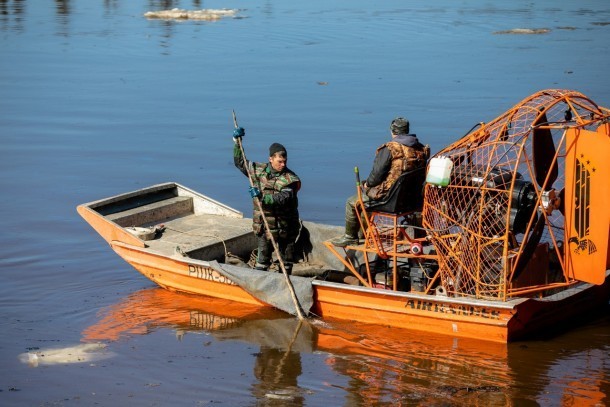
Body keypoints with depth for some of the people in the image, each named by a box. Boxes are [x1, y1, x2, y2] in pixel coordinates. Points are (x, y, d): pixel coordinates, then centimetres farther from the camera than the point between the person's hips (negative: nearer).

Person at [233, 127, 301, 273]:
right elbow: (240, 162, 14)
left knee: (287, 259, 11)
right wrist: (237, 141, 7)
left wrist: (262, 197, -35)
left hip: (286, 227, -2)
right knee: (262, 261, 5)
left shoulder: (291, 179, -12)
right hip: (265, 226, 2)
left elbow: (283, 199, -26)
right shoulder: (259, 170, 0)